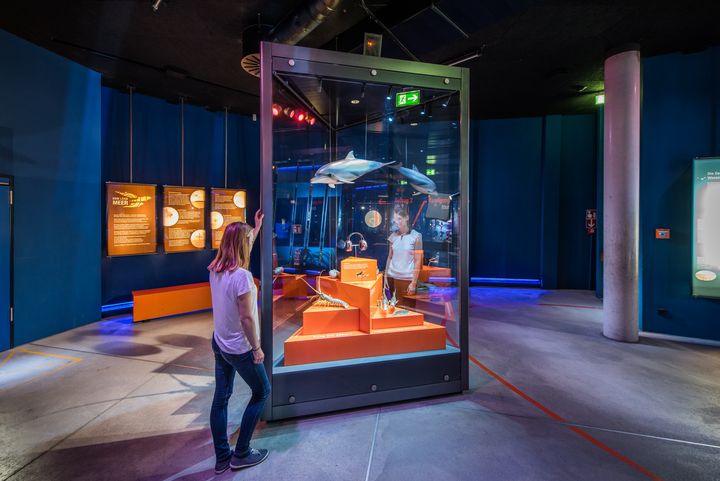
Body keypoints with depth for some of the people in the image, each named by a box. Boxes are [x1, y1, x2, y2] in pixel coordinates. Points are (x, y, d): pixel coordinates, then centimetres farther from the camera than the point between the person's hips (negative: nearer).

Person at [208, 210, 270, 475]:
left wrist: (256, 228, 25)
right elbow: (247, 317, -26)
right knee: (262, 392, 14)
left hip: (219, 343, 8)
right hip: (239, 348, -8)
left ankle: (222, 457, 33)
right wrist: (256, 348, -13)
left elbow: (242, 247, 16)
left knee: (221, 397, 17)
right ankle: (240, 454, 24)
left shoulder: (215, 269, -3)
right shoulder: (241, 276, -28)